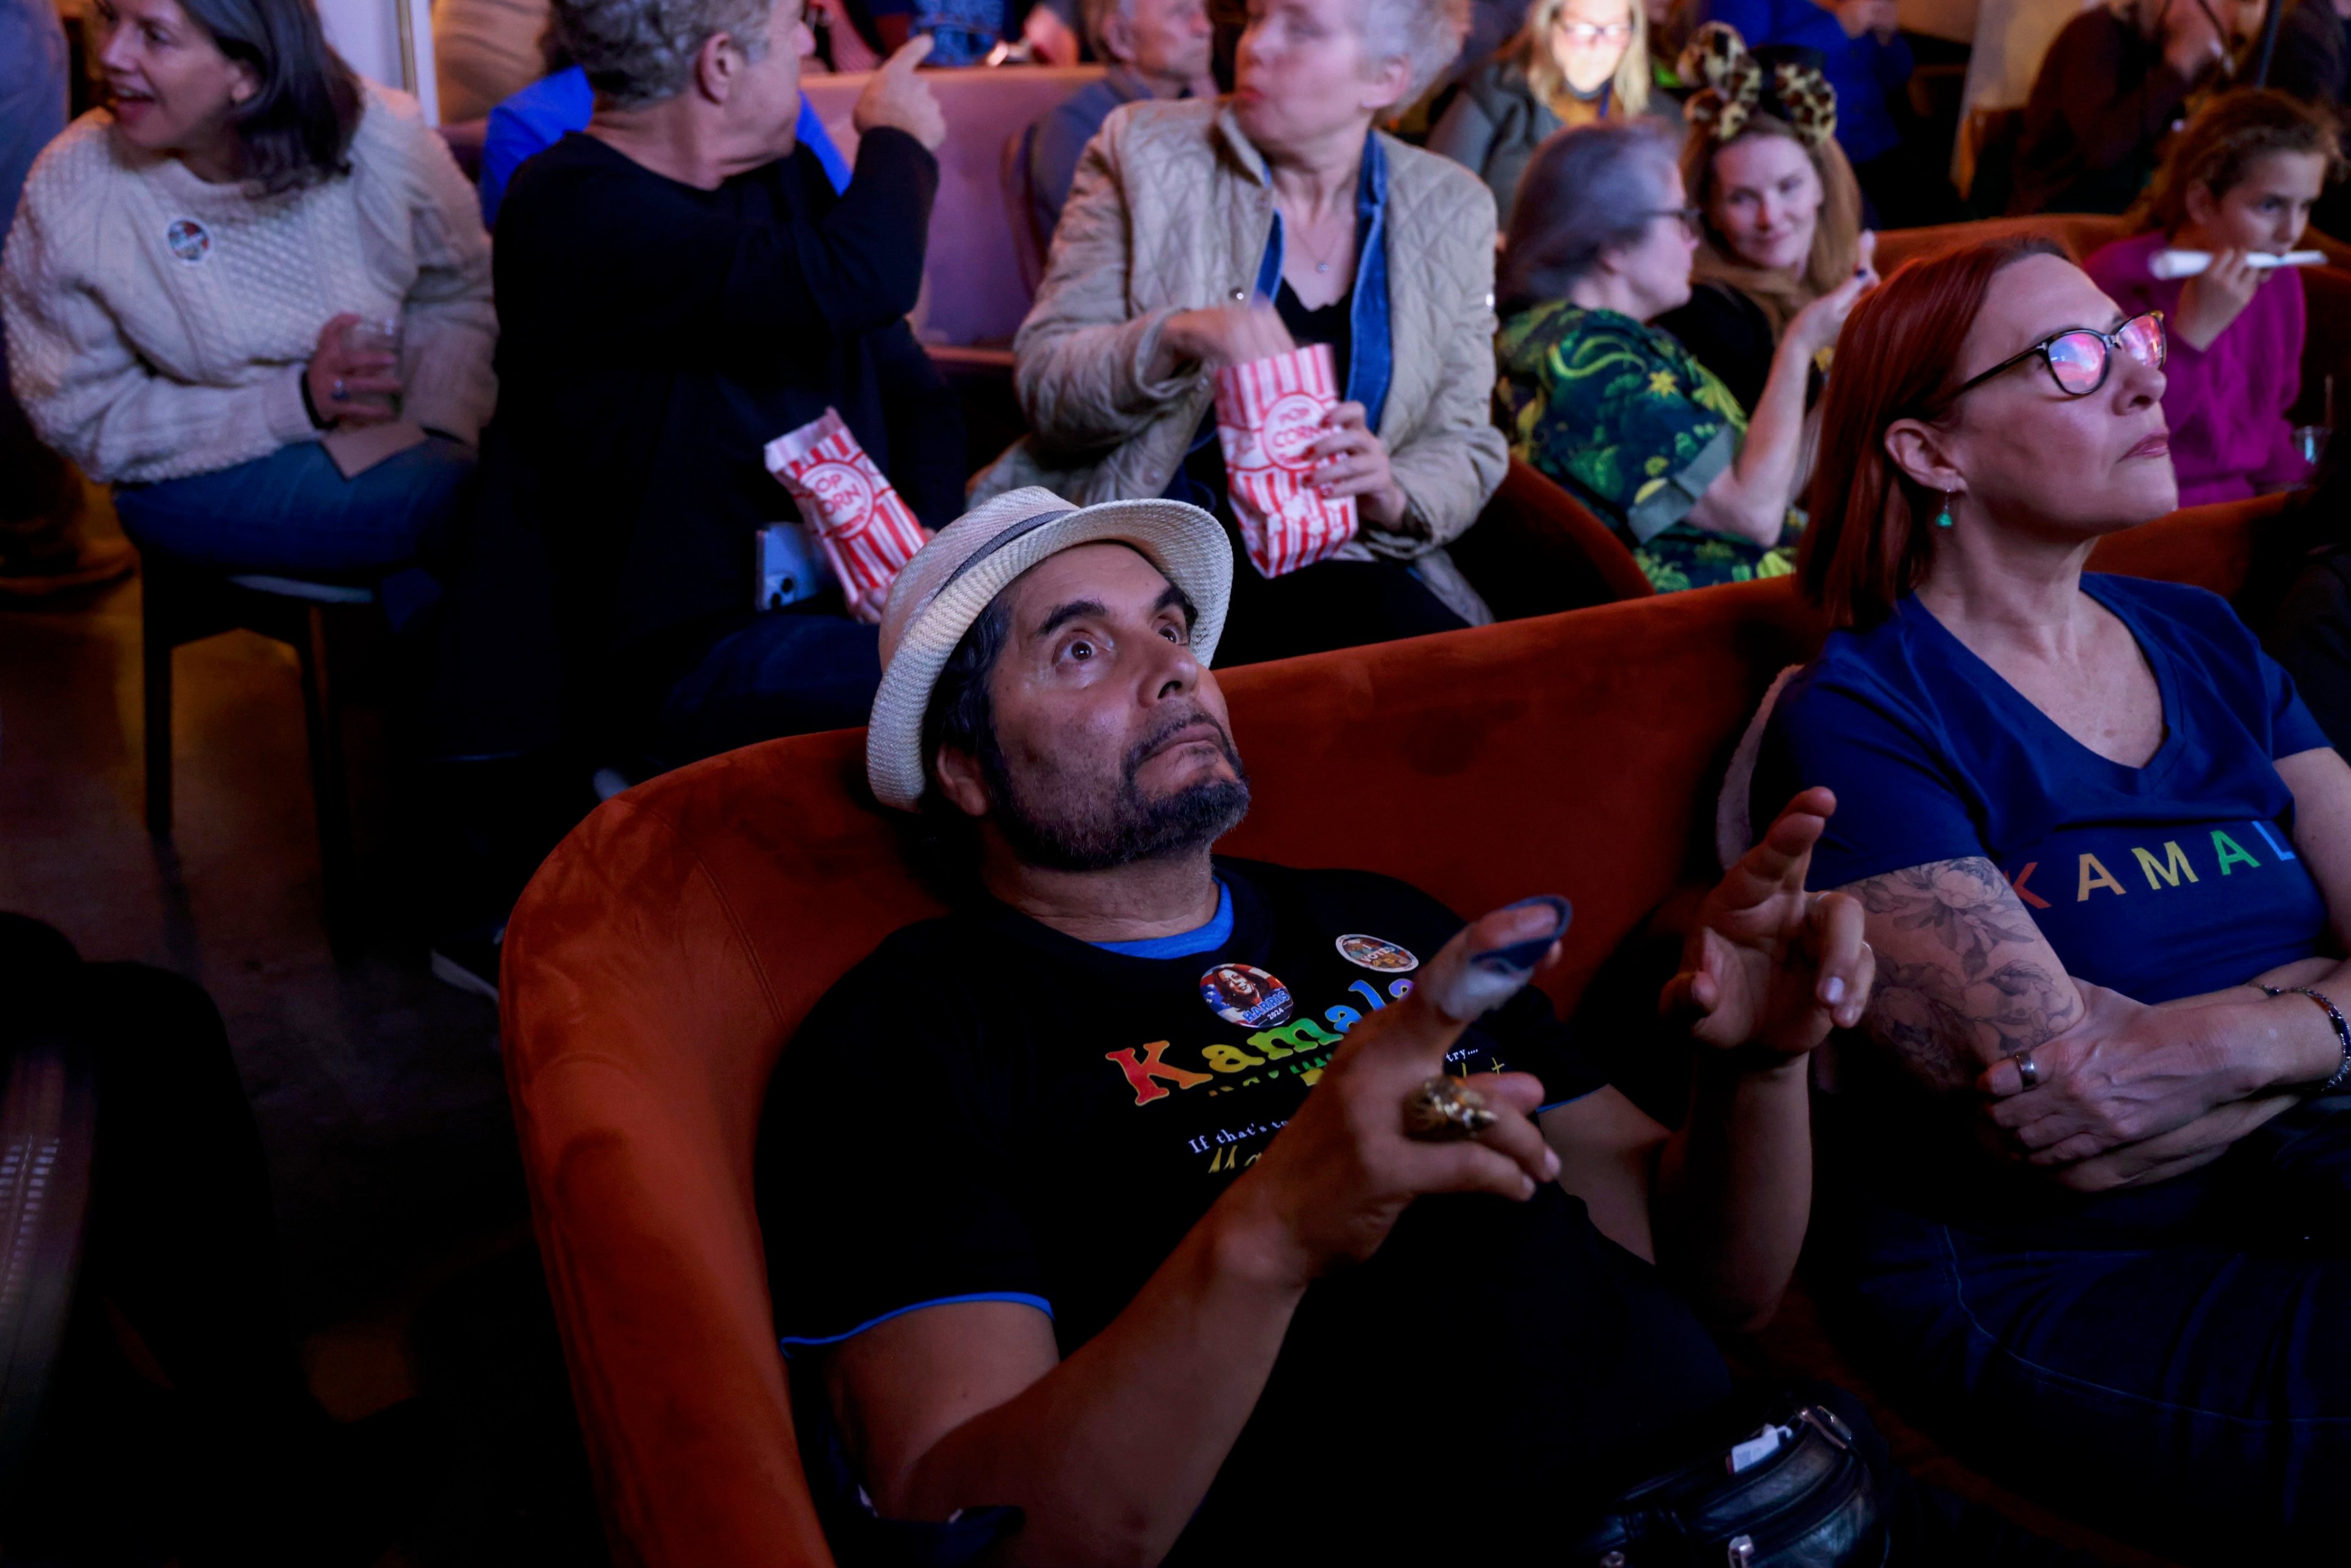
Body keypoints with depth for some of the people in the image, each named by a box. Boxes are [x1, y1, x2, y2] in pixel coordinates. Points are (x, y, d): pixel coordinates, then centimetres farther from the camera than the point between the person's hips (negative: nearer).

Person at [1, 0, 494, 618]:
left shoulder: (383, 142, -12)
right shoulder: (69, 190, -13)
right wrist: (296, 405, -21)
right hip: (201, 479, -3)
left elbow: (460, 296, 1)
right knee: (454, 496, -28)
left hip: (390, 431, 3)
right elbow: (85, 419, -8)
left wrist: (439, 428, -18)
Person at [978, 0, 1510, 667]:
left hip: (1328, 564, 2)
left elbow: (1464, 444, 9)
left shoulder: (1452, 208, 7)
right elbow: (1042, 385, -4)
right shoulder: (1145, 148, 0)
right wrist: (1175, 337, -25)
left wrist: (1394, 496, -16)